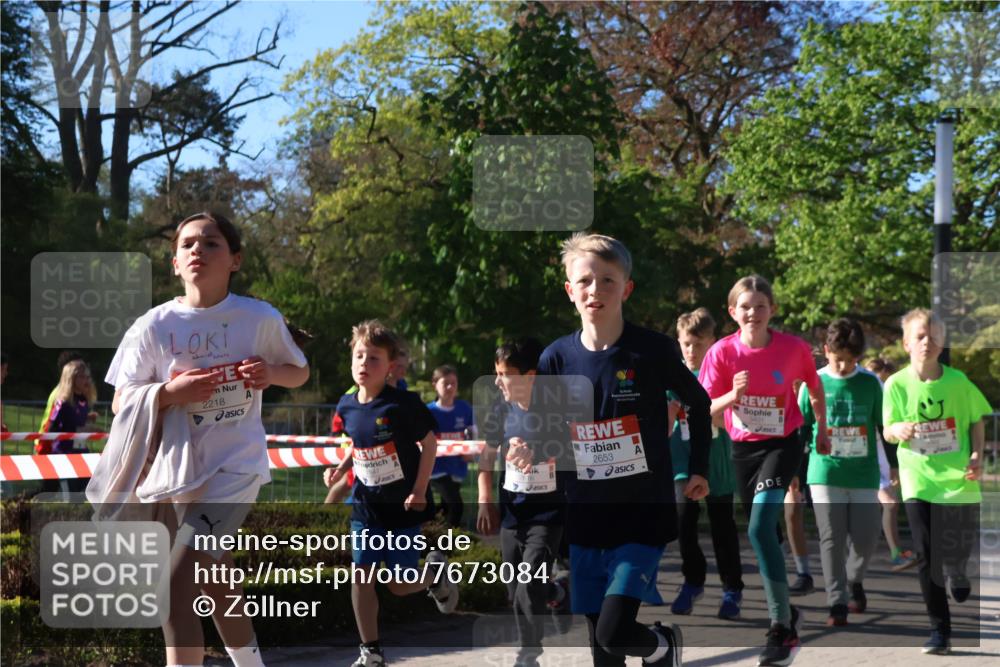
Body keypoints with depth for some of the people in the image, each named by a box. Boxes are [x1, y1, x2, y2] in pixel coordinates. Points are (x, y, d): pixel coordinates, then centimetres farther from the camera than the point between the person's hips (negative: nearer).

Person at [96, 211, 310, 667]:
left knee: (175, 585, -17)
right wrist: (170, 393, -20)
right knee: (214, 580, 17)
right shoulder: (154, 326, -5)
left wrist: (271, 373, -12)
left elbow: (300, 372, 11)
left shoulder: (261, 318, -6)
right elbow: (123, 406, -1)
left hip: (236, 467, -3)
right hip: (178, 472, 3)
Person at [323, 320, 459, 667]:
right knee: (361, 577, -2)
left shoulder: (402, 404, -18)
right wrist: (340, 469, 0)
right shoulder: (347, 406, -2)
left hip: (403, 506, -4)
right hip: (366, 505, 4)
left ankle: (435, 571, 34)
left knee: (399, 584, 0)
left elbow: (429, 443, -9)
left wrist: (420, 490, -14)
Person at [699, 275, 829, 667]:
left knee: (760, 529, -21)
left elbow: (814, 388, 7)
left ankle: (782, 627, -17)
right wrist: (734, 395, -28)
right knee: (762, 533, 14)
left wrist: (822, 430, 17)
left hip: (782, 444, -4)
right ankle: (787, 612, 35)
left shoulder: (794, 348, -12)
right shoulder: (722, 352, -9)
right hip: (743, 448, 4)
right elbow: (707, 409, -8)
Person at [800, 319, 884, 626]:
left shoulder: (871, 383, 1)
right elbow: (800, 429, 8)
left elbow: (885, 427, 10)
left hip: (864, 473, 1)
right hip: (825, 472, -1)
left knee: (865, 537, 2)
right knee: (832, 539, -4)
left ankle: (854, 580, 31)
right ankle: (837, 603, 0)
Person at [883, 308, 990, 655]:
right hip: (918, 480, 0)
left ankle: (958, 579, 40)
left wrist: (977, 455, -7)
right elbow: (888, 431, 0)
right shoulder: (896, 384, -4)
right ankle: (939, 630, 6)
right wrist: (899, 430, -23)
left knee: (958, 555, 2)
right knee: (927, 557, -3)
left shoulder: (958, 381, -3)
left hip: (958, 479, 0)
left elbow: (977, 421, 8)